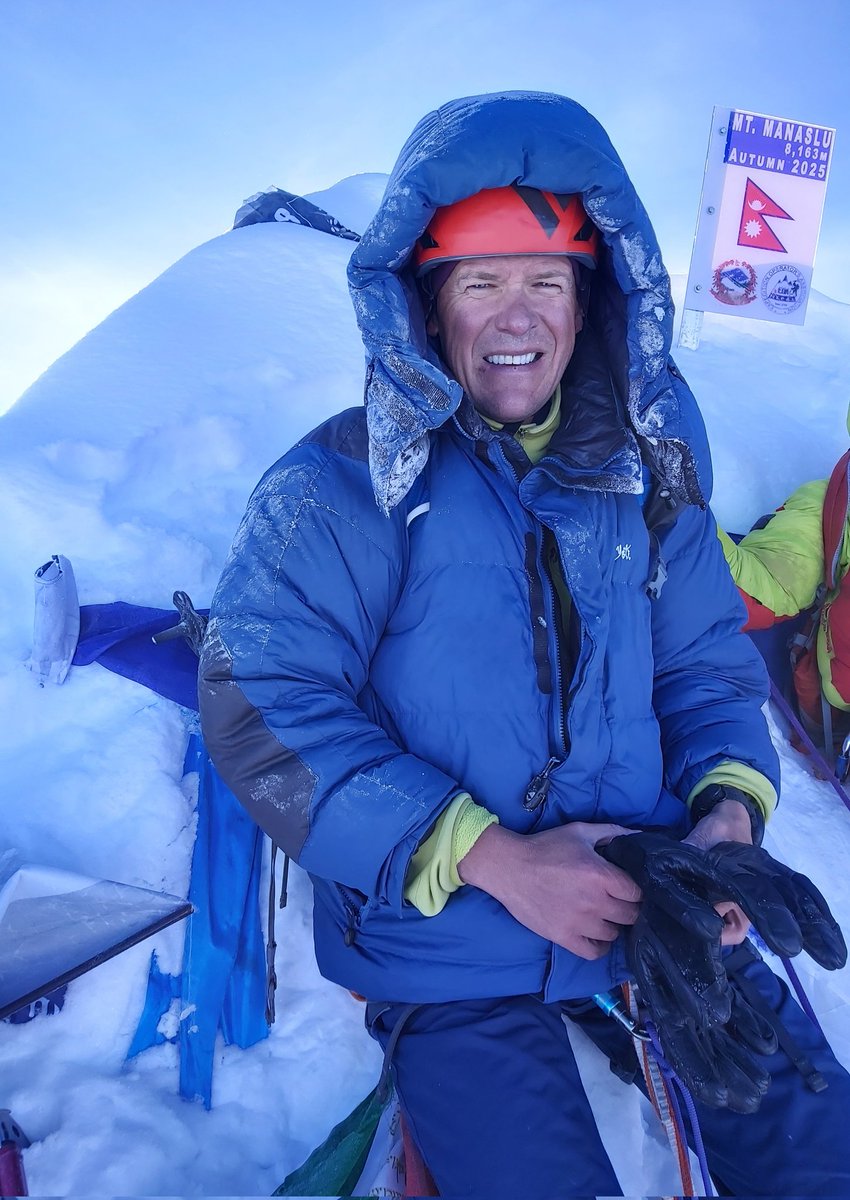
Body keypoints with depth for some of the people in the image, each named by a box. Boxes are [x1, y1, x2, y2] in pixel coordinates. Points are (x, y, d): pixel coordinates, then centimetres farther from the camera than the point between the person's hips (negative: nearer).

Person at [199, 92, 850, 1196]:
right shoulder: (342, 485, -9)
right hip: (446, 947, -3)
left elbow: (706, 663, 12)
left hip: (659, 895, 4)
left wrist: (729, 807, -9)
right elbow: (260, 703, -15)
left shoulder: (646, 469, 4)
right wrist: (492, 855, -20)